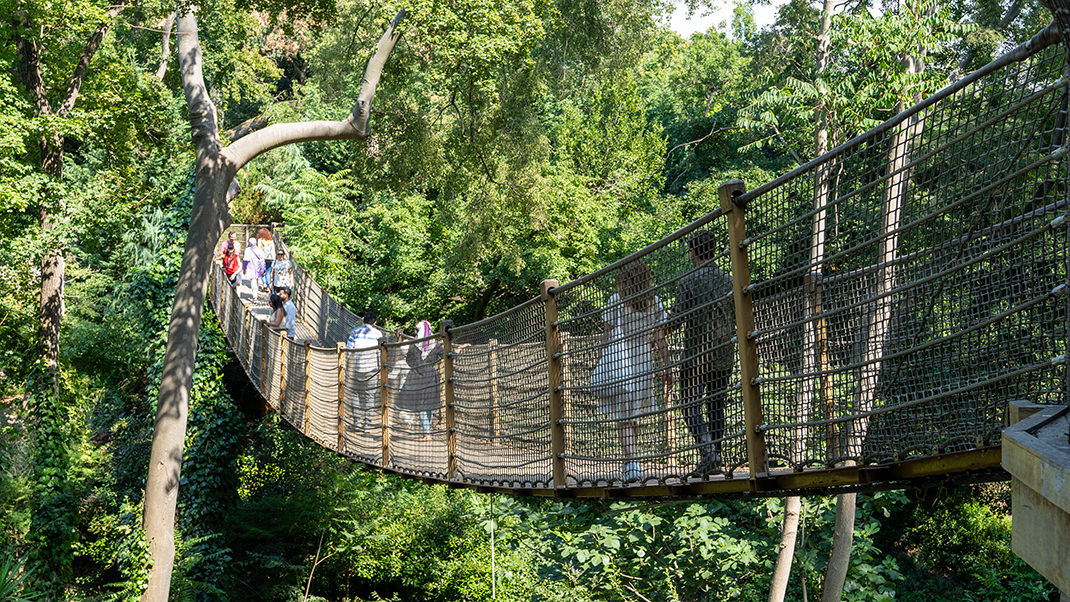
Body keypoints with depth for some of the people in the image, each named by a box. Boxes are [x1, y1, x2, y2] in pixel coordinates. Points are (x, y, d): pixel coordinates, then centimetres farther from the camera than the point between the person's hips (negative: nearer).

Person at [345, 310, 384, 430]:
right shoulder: (377, 333, 2)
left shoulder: (354, 331, 5)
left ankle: (356, 421, 5)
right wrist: (380, 369, 6)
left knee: (357, 393, 9)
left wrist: (346, 366, 7)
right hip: (371, 368, -1)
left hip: (356, 367, 1)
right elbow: (380, 352, 0)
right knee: (370, 395, 6)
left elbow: (348, 349, 1)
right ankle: (367, 422, 5)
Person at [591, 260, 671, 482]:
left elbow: (608, 335, -1)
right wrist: (666, 368, 6)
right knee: (634, 416, 16)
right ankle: (630, 462, 24)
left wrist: (603, 363, 6)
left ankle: (632, 461, -17)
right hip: (643, 363, 3)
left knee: (624, 418, -3)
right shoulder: (655, 302, 6)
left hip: (617, 362, -3)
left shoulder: (615, 301, -2)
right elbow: (661, 339, 4)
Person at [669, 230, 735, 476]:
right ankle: (716, 459, 10)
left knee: (692, 407, -2)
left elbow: (675, 321, -11)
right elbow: (738, 321, 9)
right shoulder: (728, 281, 8)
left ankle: (707, 451, -19)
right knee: (716, 407, 11)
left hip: (696, 356, -5)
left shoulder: (688, 282, -7)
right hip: (723, 357, 5)